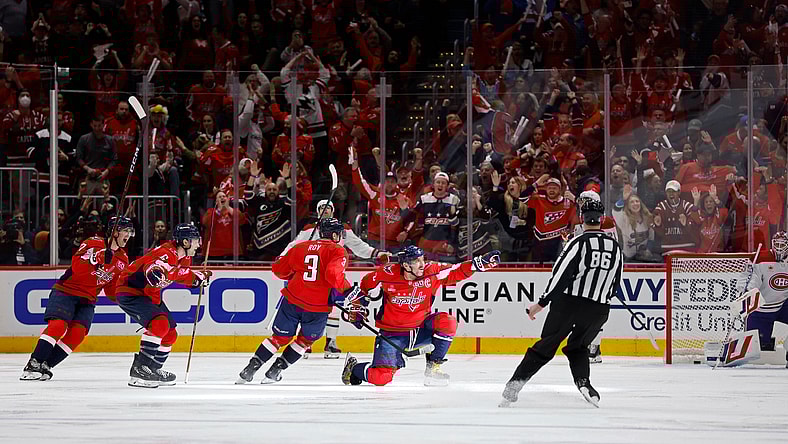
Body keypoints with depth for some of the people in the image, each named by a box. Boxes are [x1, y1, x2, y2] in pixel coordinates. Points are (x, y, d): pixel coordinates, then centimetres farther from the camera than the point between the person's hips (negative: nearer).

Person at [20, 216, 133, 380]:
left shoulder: (122, 259, 11)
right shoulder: (94, 243, -11)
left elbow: (111, 289, 17)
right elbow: (77, 266, -24)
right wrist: (99, 258, -36)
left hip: (87, 299, 6)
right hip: (66, 291, -6)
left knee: (77, 333, -13)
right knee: (58, 325, -23)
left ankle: (45, 366, -9)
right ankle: (34, 364, -21)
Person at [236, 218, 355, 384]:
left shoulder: (300, 248, 12)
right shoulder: (337, 252, -4)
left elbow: (279, 269, 16)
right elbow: (333, 275, -22)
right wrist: (348, 291, -9)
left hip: (292, 301, 3)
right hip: (318, 306, -3)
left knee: (281, 337, 18)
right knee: (306, 339, 19)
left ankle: (251, 368, 12)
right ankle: (274, 372, 17)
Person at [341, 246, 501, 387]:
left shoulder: (431, 271, -13)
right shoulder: (387, 274, -17)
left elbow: (456, 271, -12)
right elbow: (365, 284, 2)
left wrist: (480, 262, -26)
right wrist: (356, 308, 6)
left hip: (421, 329, 3)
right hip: (392, 334, -3)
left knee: (447, 321, -25)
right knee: (380, 378, -16)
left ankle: (433, 368, -10)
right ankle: (353, 367, 20)